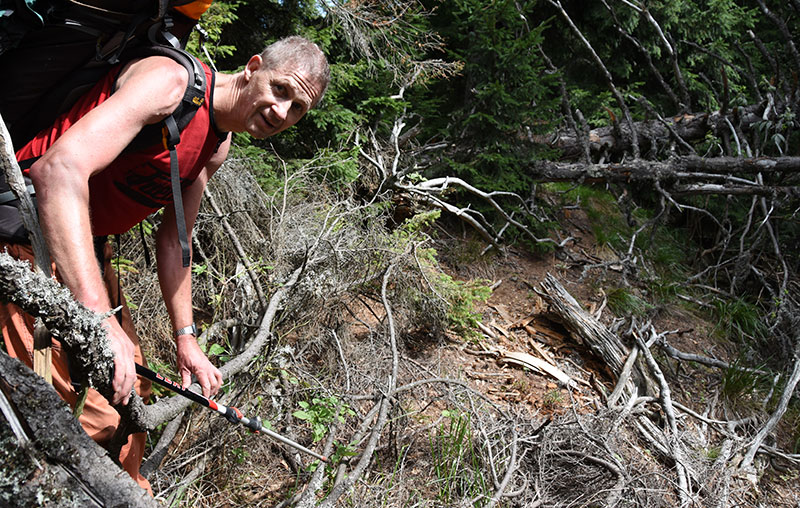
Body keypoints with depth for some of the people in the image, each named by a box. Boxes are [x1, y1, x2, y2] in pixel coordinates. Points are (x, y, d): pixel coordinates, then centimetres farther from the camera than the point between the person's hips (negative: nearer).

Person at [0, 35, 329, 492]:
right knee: (95, 417, -15)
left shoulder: (218, 147, 5)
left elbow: (173, 239, 12)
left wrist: (186, 336, 7)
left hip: (89, 248, 9)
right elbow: (60, 168, -38)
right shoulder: (173, 81, -24)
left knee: (130, 390, 17)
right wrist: (98, 318, -44)